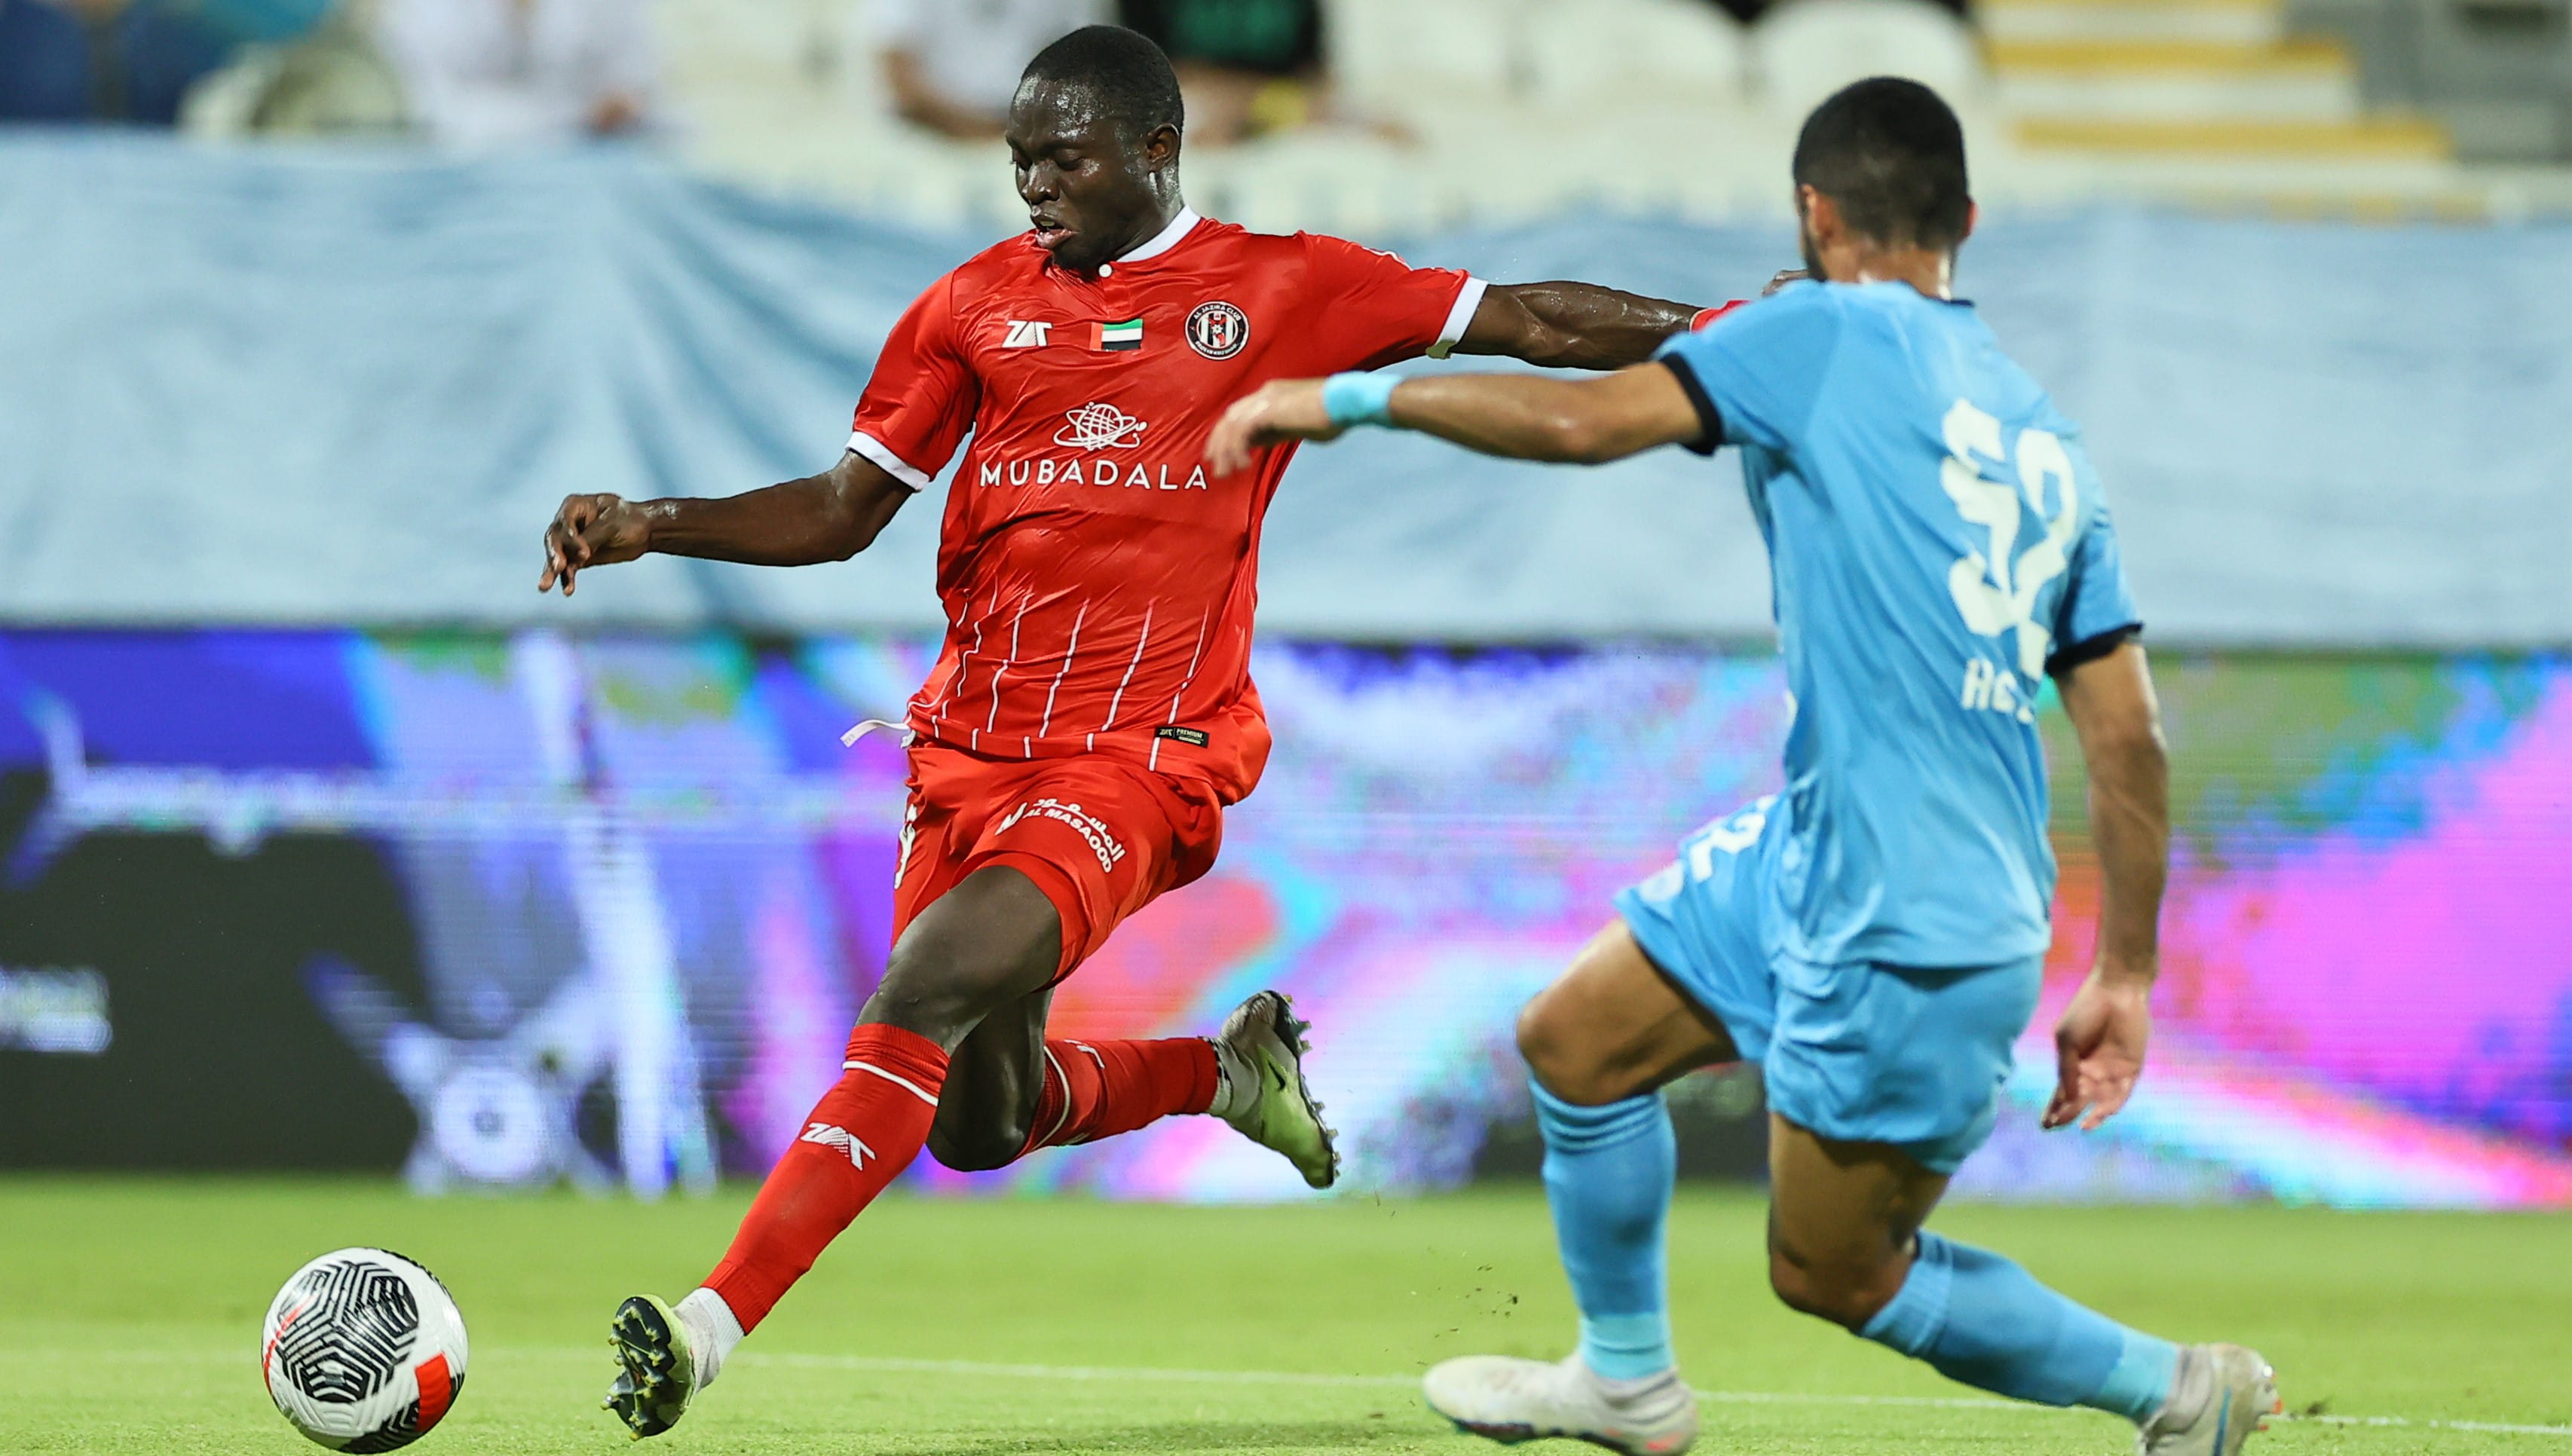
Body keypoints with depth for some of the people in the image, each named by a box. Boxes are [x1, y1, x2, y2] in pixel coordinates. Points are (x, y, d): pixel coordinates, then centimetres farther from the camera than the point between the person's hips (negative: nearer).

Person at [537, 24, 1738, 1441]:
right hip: (970, 743, 5)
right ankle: (1229, 1065, 40)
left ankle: (712, 1326, -30)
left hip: (1142, 762, -5)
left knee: (930, 984, -27)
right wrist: (647, 526, -2)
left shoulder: (1280, 289, 2)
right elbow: (841, 511, 11)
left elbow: (1523, 321, 6)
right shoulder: (973, 307, 9)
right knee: (976, 1126, 11)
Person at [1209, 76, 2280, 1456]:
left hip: (1906, 943, -8)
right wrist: (2124, 977, 13)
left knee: (1835, 1274, 5)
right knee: (1574, 1040, 20)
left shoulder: (1825, 335, -10)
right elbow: (2128, 735, 8)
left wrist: (1348, 397, -7)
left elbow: (1587, 419, -19)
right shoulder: (2046, 438, 11)